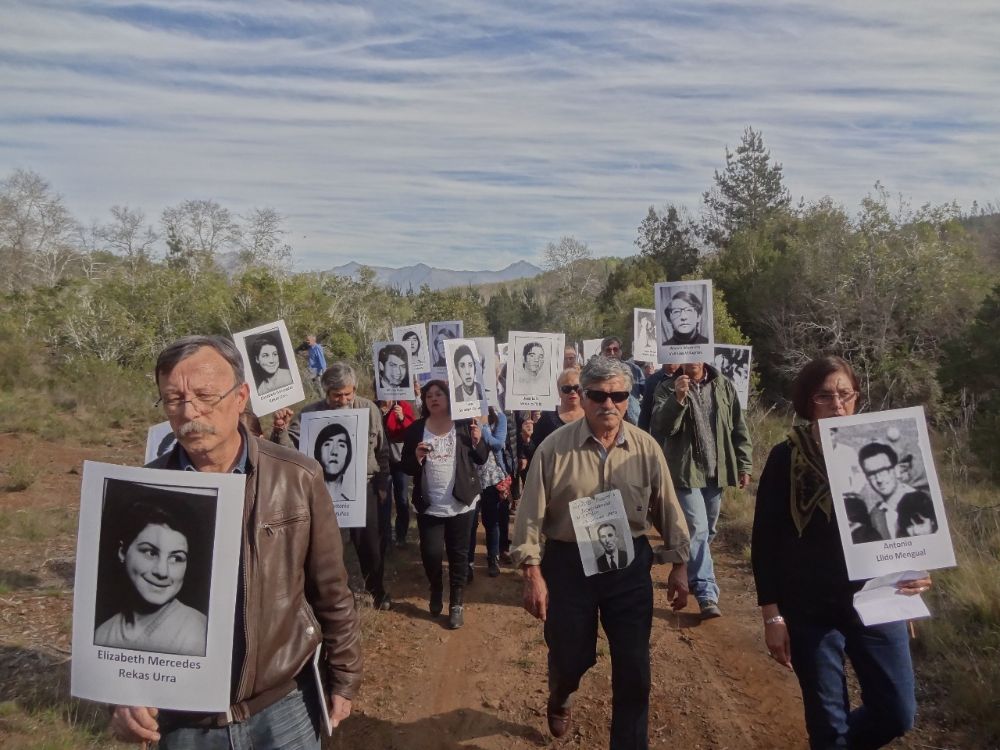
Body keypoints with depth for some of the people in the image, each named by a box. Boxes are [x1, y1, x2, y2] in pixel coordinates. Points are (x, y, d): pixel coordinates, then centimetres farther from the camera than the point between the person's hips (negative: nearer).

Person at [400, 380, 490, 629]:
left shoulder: (465, 424, -2)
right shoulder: (415, 429, 0)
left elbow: (481, 459, 0)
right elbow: (406, 467, 2)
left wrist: (478, 442, -19)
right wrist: (416, 457, -18)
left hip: (461, 504, 0)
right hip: (429, 505, 1)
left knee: (458, 554, 8)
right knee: (431, 553, -1)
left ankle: (457, 602, 24)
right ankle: (436, 590, 30)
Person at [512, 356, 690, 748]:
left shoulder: (646, 448, -4)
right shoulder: (554, 447, -10)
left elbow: (667, 509, 4)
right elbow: (531, 514, -8)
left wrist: (679, 565, 6)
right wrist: (533, 573, -10)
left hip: (630, 565, 2)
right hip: (568, 564, -1)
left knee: (633, 666, 7)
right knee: (570, 655, 14)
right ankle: (559, 700, 50)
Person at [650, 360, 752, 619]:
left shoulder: (724, 386, 4)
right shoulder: (668, 388, -3)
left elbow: (738, 428, 7)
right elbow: (660, 427, -15)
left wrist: (744, 465, 4)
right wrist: (678, 398, -28)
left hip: (717, 470, 4)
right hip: (686, 470, -4)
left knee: (707, 530, 15)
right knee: (697, 529, -12)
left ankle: (690, 571, 36)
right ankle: (707, 594, -8)